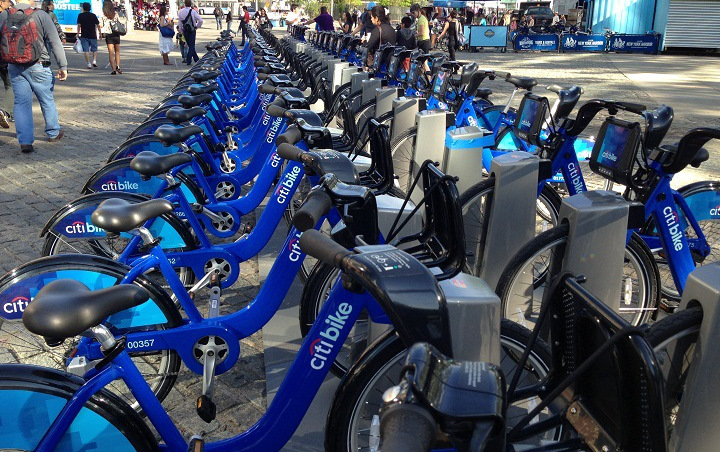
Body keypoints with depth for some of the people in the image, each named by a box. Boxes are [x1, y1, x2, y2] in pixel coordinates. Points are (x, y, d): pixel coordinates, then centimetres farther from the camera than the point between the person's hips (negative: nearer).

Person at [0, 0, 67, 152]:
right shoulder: (40, 15, -7)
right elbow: (55, 42, -9)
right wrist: (63, 66, -7)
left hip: (14, 68, 2)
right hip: (38, 66, -2)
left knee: (21, 103, 7)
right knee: (47, 100, 15)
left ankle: (25, 141, 1)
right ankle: (53, 133, 30)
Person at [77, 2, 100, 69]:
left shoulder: (80, 15, 1)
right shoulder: (93, 15, 3)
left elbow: (79, 25, -4)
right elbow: (98, 25, 3)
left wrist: (78, 33, 3)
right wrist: (100, 33, 13)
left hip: (84, 36, -1)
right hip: (93, 35, 1)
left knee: (86, 50, 0)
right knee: (94, 49, 12)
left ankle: (89, 63, -7)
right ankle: (94, 61, -8)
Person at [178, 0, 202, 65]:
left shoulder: (180, 12, -1)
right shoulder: (193, 12, -12)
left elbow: (180, 23, 2)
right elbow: (200, 20, -17)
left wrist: (182, 32, 11)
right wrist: (197, 26, -1)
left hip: (185, 31, 4)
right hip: (192, 30, -4)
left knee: (190, 45, 16)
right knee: (191, 46, 3)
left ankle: (197, 59, 22)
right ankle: (188, 60, -4)